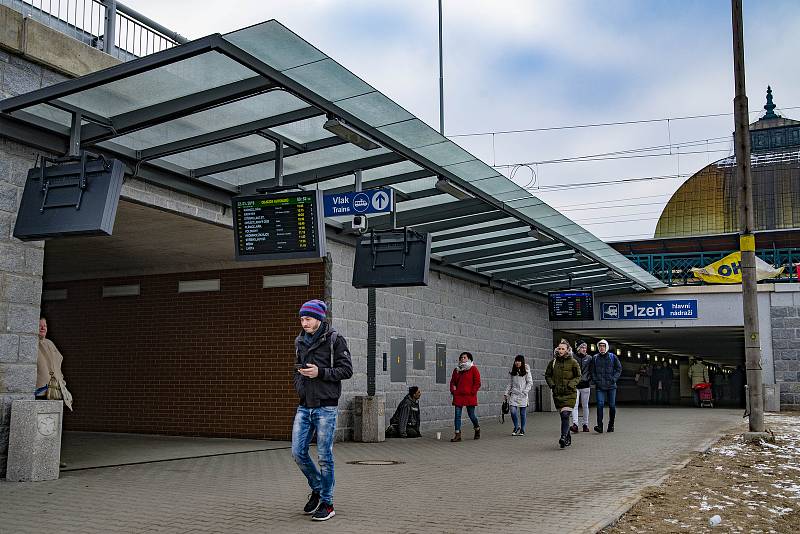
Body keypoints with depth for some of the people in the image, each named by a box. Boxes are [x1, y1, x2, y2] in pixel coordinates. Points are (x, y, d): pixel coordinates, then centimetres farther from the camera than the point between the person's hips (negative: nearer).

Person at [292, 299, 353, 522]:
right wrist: (299, 382, 8)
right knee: (298, 452, 3)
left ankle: (327, 503, 12)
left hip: (326, 407, -6)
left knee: (324, 456, -1)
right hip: (304, 406, 6)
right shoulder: (300, 341, 12)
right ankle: (317, 488, 27)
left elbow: (347, 370, -8)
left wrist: (320, 372, -17)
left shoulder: (335, 339, -6)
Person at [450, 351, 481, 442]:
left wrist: (472, 392, -10)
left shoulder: (473, 369, 0)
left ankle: (477, 428, 31)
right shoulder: (456, 370, 14)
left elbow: (477, 382, -3)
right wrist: (453, 390, 3)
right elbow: (453, 382, 19)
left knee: (471, 415, 3)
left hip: (469, 396, -4)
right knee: (457, 415, -2)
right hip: (458, 396, 4)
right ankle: (457, 435, 0)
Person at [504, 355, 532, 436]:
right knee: (513, 411, -11)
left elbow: (530, 382, 2)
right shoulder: (512, 371, 10)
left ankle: (522, 430, 15)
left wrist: (525, 391, -10)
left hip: (523, 395, -2)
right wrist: (506, 393, 7)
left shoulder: (526, 371, 2)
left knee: (523, 413, 1)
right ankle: (516, 427, 11)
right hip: (514, 394, 2)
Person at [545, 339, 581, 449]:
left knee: (565, 415, -17)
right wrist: (552, 385, 1)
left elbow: (578, 377, 4)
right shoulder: (553, 362, 6)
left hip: (570, 393, -3)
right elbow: (547, 375, 16)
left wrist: (570, 385, -10)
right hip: (557, 393, 4)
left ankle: (563, 437, -19)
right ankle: (568, 438, 22)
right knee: (563, 416, 9)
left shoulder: (573, 362, -2)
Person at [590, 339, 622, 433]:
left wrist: (614, 379, -6)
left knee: (612, 406, 6)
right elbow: (592, 371, 10)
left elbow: (619, 368, 6)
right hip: (600, 386, 0)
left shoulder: (612, 357, 4)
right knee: (600, 405, -13)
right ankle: (599, 426, -16)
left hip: (611, 386, 0)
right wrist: (595, 380, -3)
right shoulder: (595, 358, 6)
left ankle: (611, 425, 20)